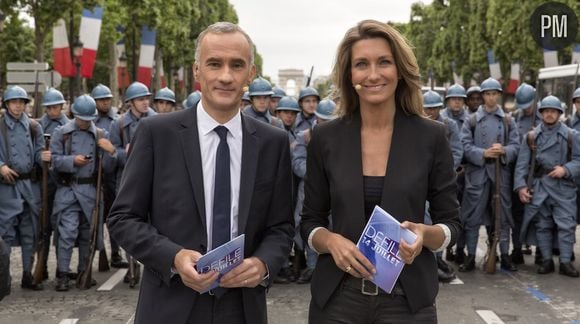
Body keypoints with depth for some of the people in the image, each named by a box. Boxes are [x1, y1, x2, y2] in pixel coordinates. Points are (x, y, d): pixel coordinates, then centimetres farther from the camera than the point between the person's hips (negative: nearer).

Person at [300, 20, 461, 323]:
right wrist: (331, 241, -17)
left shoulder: (431, 136, -4)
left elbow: (451, 223, 1)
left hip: (408, 298, 0)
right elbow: (310, 221, 4)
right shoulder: (324, 138, -2)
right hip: (337, 297, 1)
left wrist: (425, 234, -20)